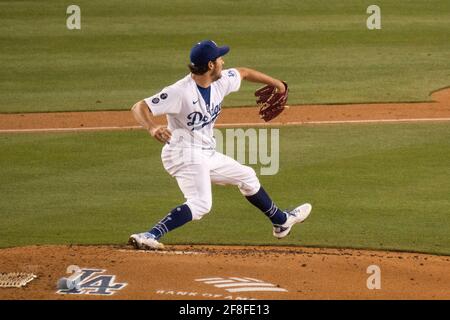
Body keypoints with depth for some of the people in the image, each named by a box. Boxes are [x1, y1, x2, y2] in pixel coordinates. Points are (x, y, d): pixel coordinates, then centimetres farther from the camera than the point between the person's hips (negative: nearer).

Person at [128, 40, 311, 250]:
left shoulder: (221, 81, 0)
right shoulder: (180, 92, -23)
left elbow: (244, 73, 23)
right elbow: (139, 108, -27)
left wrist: (277, 84, 33)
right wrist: (152, 129, -48)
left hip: (207, 154, 9)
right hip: (185, 154, -9)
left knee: (247, 177, 24)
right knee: (201, 203, -29)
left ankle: (281, 221, 45)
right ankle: (149, 236, -38)